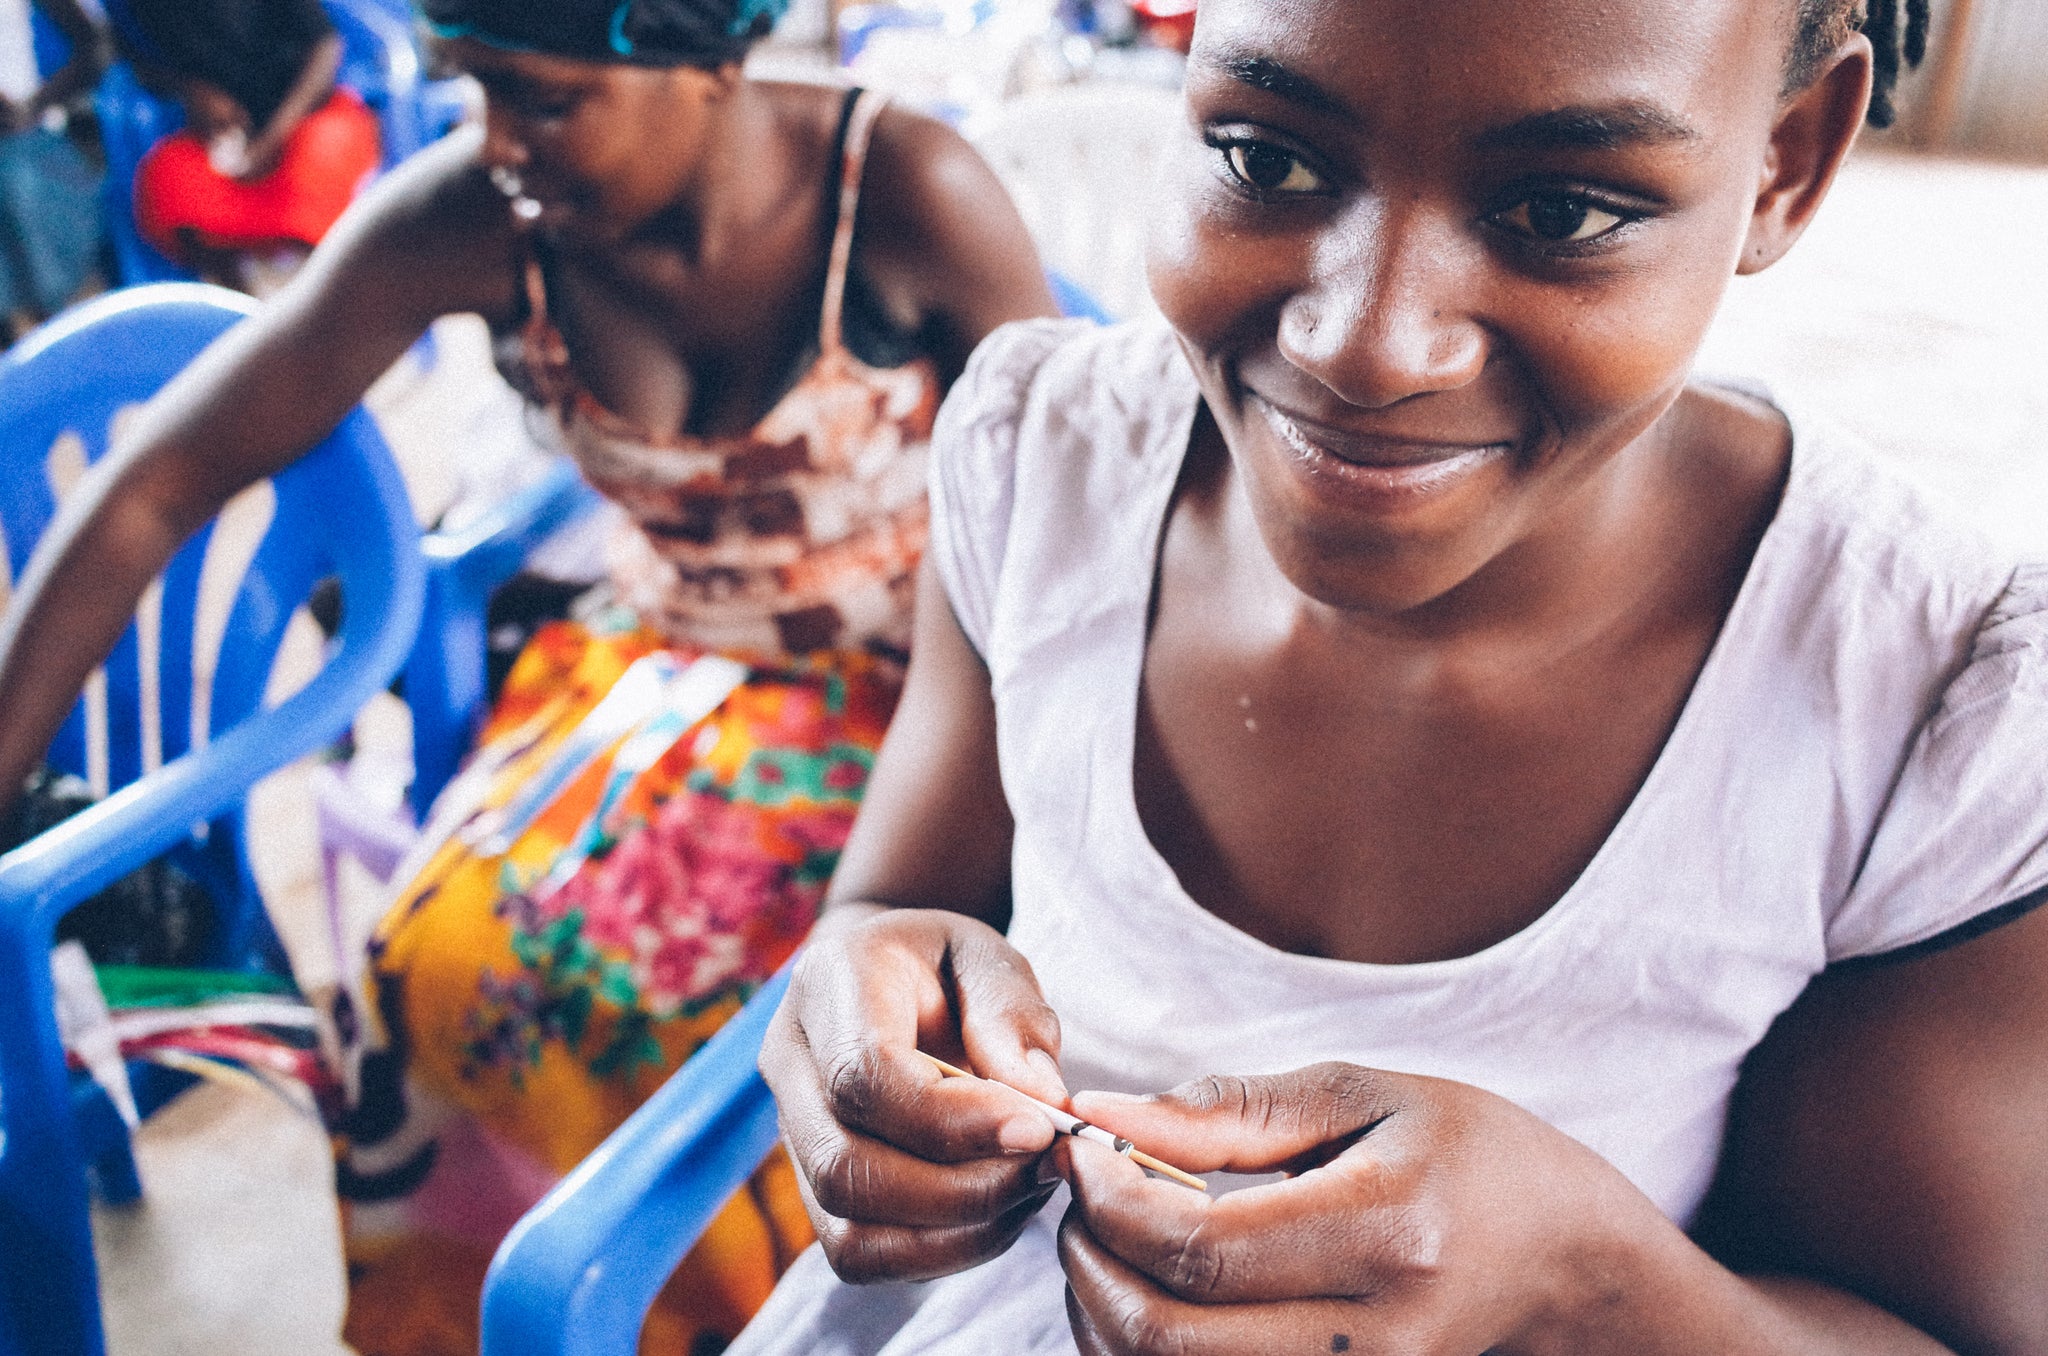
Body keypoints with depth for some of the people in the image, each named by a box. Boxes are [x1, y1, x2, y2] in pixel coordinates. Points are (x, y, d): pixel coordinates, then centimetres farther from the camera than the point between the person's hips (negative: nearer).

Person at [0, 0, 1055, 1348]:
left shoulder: (908, 195, -21)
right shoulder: (467, 217, -14)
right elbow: (161, 480, -8)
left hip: (915, 693, -2)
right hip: (656, 665, 3)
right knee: (444, 963, -21)